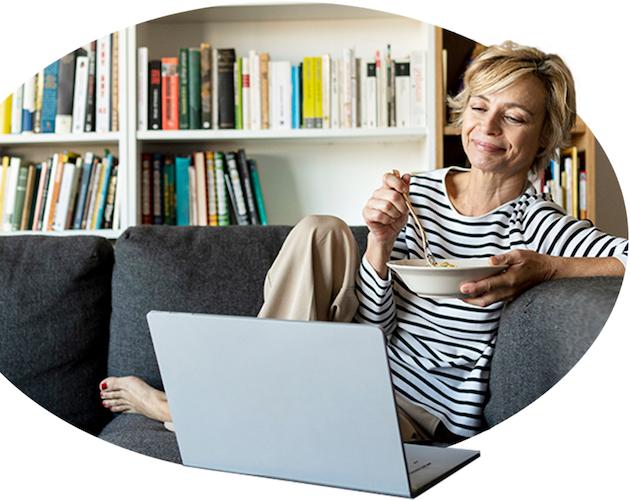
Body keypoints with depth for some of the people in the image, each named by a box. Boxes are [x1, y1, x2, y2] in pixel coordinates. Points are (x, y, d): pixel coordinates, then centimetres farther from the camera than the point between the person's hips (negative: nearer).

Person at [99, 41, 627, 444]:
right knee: (323, 231, -15)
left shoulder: (533, 222, -12)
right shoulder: (416, 193, 1)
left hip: (422, 422, -4)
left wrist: (542, 268, -31)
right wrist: (381, 243, -20)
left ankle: (174, 407, -2)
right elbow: (374, 326, -3)